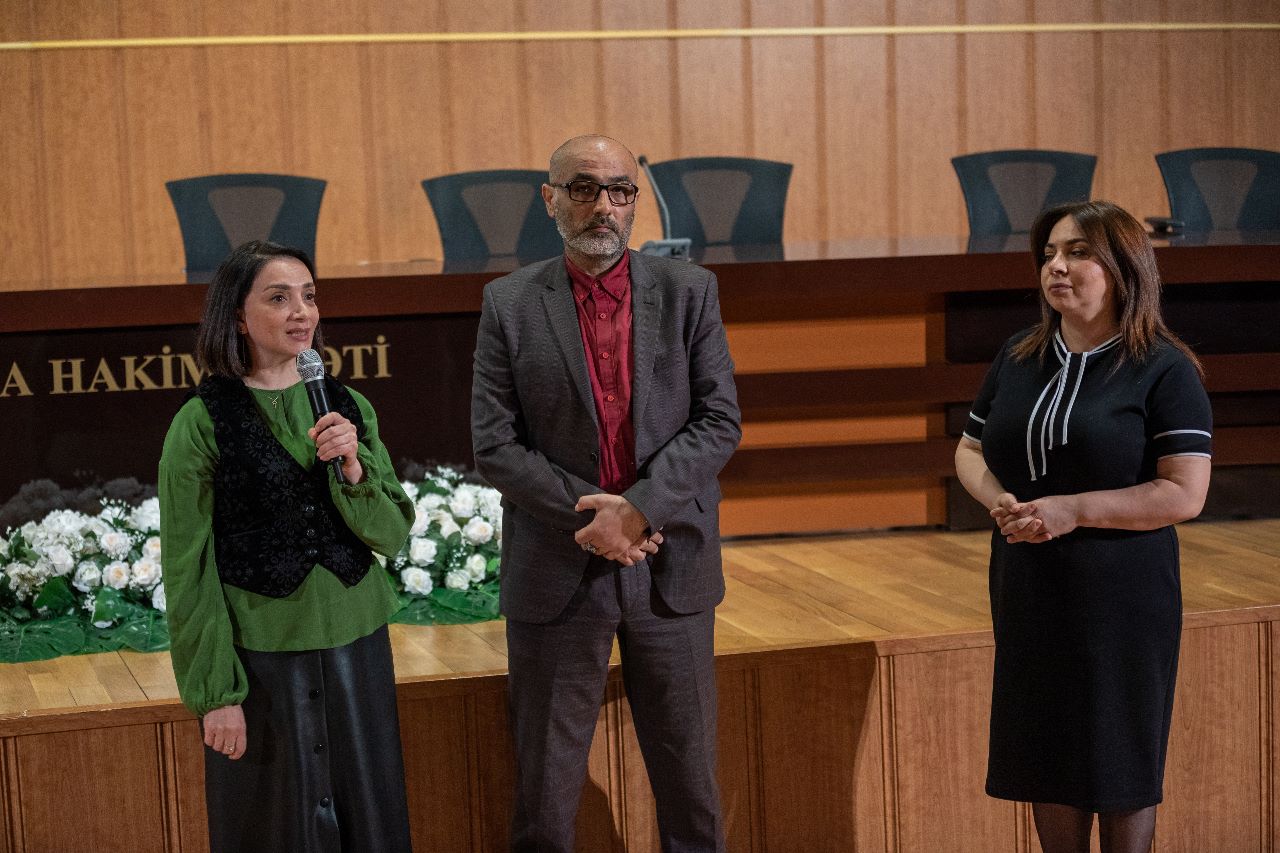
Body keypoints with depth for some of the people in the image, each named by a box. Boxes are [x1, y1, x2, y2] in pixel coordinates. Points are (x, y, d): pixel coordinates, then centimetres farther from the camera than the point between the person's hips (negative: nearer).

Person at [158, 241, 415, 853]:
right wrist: (213, 692, -9)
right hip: (262, 656, -4)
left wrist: (354, 468, -16)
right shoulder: (201, 423, -9)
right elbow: (187, 569, -7)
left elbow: (392, 535, 3)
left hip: (355, 644, 4)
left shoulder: (348, 407, 4)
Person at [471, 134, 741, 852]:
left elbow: (719, 422, -3)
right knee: (545, 785, 9)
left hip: (671, 569, 1)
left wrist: (640, 508, -16)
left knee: (689, 776, 10)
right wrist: (592, 512, -14)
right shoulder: (510, 304, 0)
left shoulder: (689, 292, 2)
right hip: (556, 573, -1)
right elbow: (495, 444, -4)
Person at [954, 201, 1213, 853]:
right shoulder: (1018, 358, 7)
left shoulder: (1164, 370, -10)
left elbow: (1186, 494, -16)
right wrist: (999, 501, -8)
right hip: (1028, 590, 5)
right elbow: (970, 451, 14)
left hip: (1120, 596, -5)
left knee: (1120, 758, 5)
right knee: (1044, 752, 12)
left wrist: (1073, 511, -22)